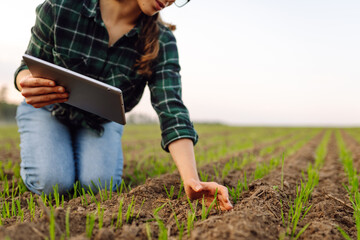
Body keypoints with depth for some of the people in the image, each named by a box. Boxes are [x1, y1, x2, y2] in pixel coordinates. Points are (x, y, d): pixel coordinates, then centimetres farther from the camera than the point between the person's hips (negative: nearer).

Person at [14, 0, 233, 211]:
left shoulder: (162, 42, -23)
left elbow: (172, 111, -31)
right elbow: (30, 66, -14)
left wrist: (192, 181, -44)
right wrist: (26, 82, -40)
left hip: (102, 120, 1)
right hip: (48, 110, -1)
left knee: (99, 183, -21)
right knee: (52, 183, -21)